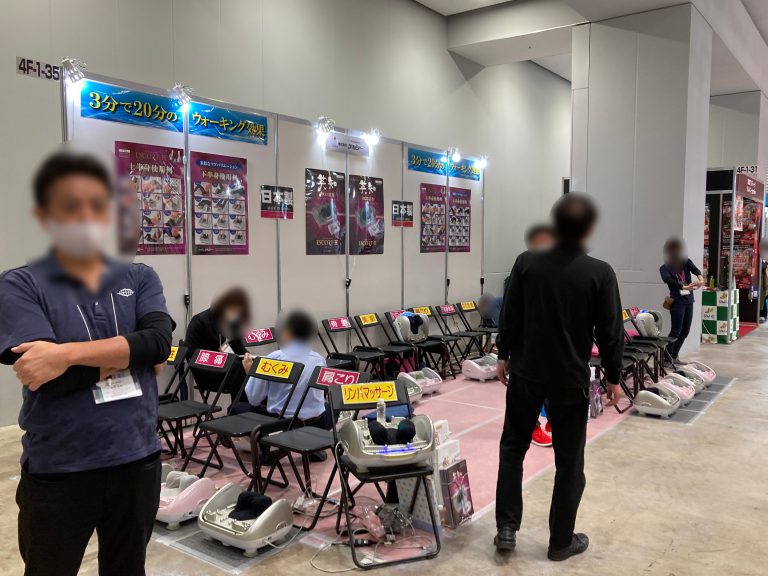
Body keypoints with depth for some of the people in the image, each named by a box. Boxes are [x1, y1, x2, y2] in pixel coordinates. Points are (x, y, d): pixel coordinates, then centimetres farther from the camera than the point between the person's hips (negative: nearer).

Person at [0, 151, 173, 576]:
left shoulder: (140, 279, 3)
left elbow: (160, 342, -14)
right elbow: (46, 375, -18)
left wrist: (69, 354, -22)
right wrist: (127, 352, -11)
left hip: (137, 460, 3)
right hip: (57, 471, -2)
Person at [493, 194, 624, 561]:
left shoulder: (526, 263, -6)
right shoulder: (600, 273, -12)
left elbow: (510, 317, 0)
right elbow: (609, 332, -7)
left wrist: (504, 356, 14)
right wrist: (613, 378, 6)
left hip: (526, 372, 2)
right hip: (571, 379, -2)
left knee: (512, 447, 18)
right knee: (569, 461, 12)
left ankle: (506, 528, 17)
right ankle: (561, 541, 23)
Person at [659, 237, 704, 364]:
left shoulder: (686, 262, 6)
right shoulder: (664, 268, -6)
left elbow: (695, 269, -14)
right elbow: (670, 281, -24)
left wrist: (700, 277, -37)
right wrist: (685, 286, -41)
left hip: (688, 300, 5)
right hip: (677, 301, -5)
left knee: (685, 331, 10)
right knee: (676, 331, -11)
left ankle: (674, 357, 22)